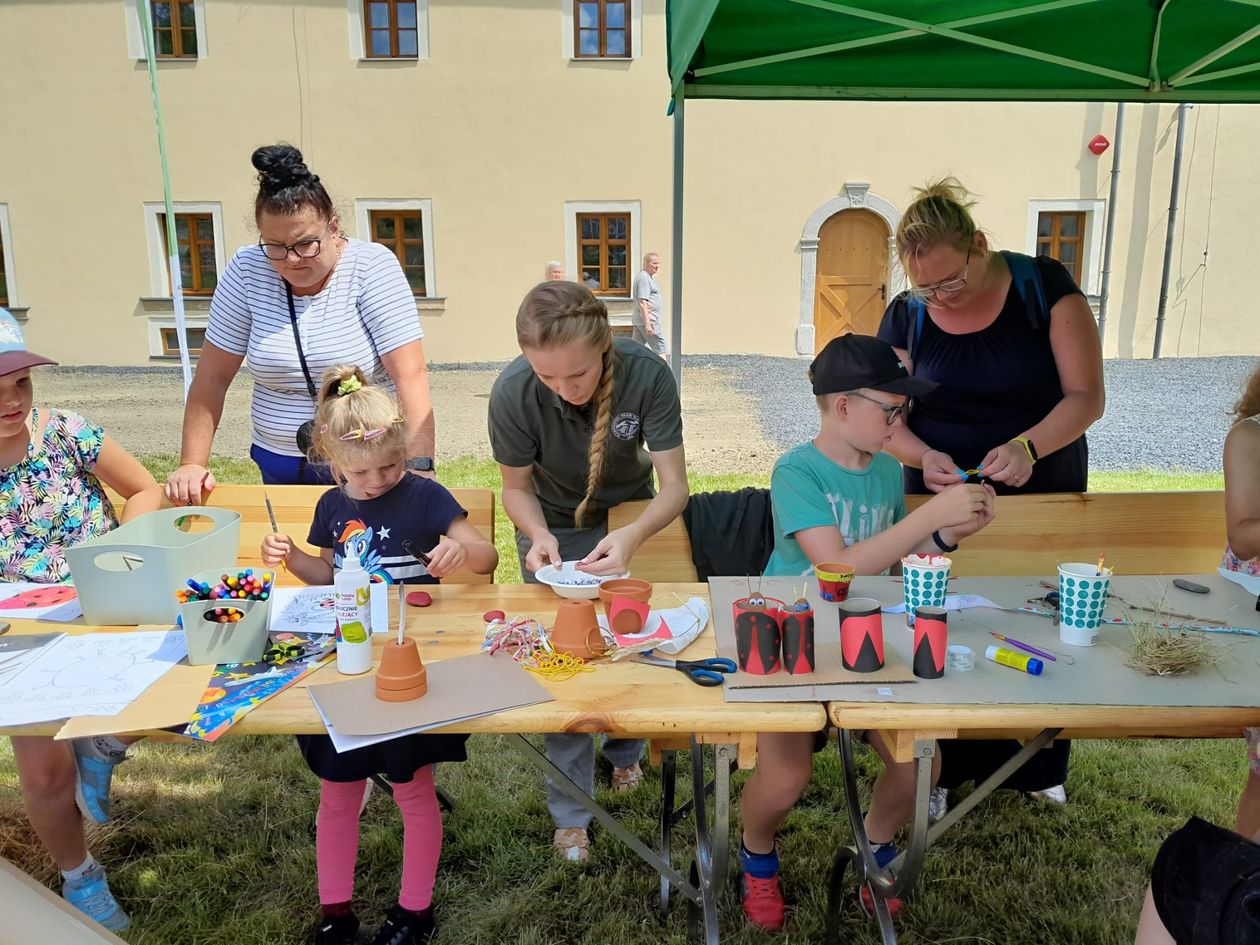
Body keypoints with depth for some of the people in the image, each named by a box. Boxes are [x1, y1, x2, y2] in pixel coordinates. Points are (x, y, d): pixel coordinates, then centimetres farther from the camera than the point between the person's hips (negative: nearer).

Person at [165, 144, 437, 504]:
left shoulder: (373, 267, -11)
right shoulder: (246, 271, -3)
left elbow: (410, 376, -18)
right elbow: (212, 378, 3)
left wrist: (419, 468, -28)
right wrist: (192, 464, -3)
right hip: (280, 468, 3)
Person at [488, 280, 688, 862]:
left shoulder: (647, 375, -34)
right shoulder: (513, 393, -32)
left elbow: (674, 486, -31)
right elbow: (516, 486, -15)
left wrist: (633, 536, -51)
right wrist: (540, 536, -36)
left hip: (630, 518, 1)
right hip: (553, 526, 0)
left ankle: (625, 751, 45)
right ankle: (569, 811, 18)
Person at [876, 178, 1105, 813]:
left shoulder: (1045, 286, -10)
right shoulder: (906, 315, -4)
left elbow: (1087, 395, -12)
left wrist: (1027, 446, -30)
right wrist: (922, 456, -24)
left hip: (1044, 498, -1)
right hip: (941, 501, 1)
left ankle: (1034, 763, 34)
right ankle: (936, 767, 24)